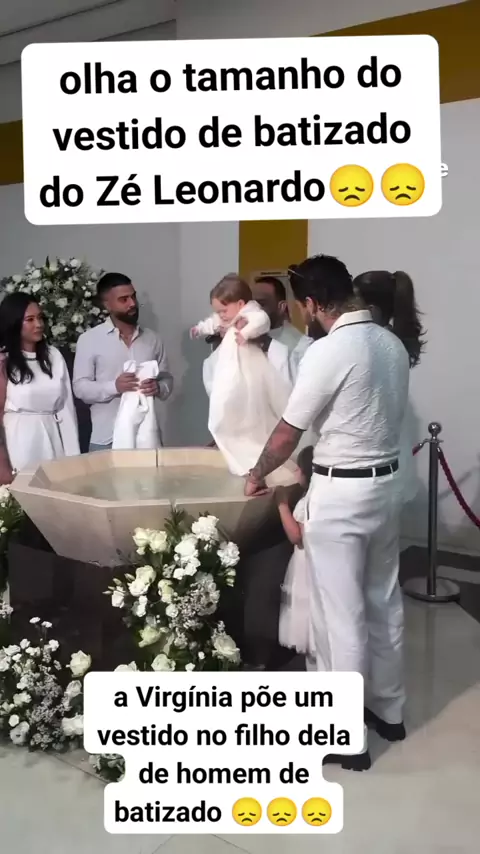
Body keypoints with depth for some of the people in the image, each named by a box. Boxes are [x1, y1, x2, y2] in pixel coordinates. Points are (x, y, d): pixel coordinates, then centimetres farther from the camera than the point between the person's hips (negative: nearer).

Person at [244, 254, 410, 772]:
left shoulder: (328, 352, -19)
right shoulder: (393, 344, 5)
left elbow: (287, 433, -12)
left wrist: (257, 476, 6)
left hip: (341, 494, -8)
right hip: (386, 483, 8)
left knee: (341, 614, 2)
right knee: (383, 602, 19)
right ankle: (387, 709, 35)